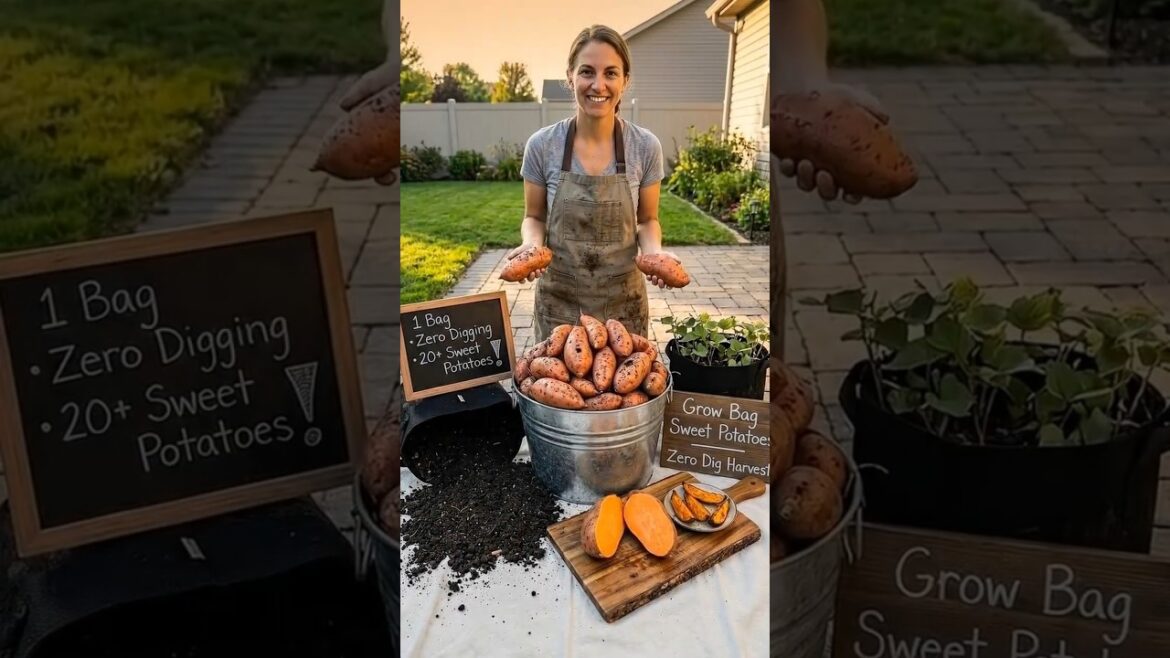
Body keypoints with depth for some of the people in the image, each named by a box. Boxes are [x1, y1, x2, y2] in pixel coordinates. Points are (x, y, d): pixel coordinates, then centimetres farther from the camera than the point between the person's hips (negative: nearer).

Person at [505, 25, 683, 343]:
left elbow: (647, 220, 4)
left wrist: (654, 253, -17)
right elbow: (534, 218, 3)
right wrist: (531, 244, -18)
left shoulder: (646, 147, -8)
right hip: (558, 300, 0)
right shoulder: (542, 146, -8)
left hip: (624, 303, 0)